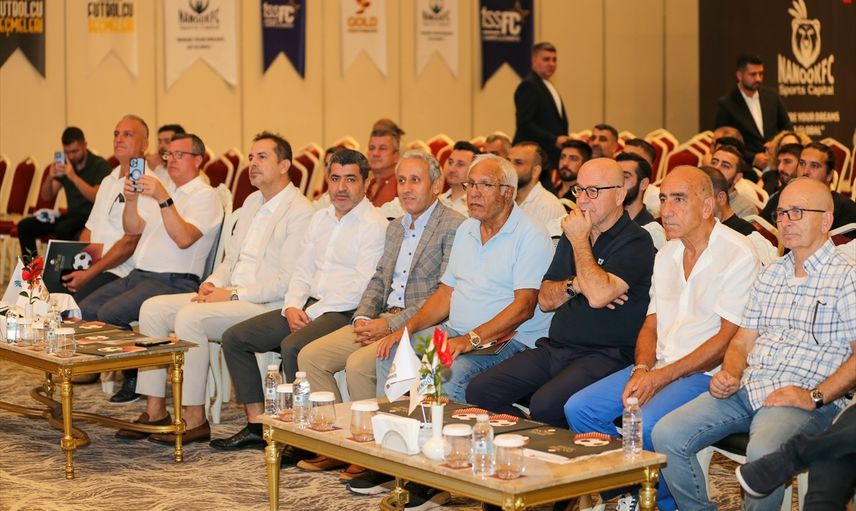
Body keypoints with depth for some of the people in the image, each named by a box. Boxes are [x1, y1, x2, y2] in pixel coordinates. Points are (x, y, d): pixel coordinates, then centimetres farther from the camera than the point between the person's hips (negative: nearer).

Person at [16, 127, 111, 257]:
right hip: (72, 214, 7)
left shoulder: (100, 165, -8)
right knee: (24, 226, -7)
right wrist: (50, 178, -12)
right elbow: (46, 196, 9)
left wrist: (74, 177, -29)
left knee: (63, 228, -37)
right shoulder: (65, 165, 11)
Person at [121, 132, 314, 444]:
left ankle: (194, 419, -20)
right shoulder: (252, 202, 20)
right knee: (152, 308, -5)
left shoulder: (301, 212, -11)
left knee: (189, 316, -29)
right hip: (231, 296, 9)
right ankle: (155, 411, -4)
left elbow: (287, 282, -18)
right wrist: (212, 283, 2)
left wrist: (233, 294, -18)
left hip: (265, 307, -9)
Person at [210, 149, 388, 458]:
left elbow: (360, 287, -16)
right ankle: (256, 425, 3)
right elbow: (302, 270, 17)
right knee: (234, 337, 0)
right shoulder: (320, 218, 18)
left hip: (344, 312, -8)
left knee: (292, 346, -34)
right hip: (307, 306, 8)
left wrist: (312, 313, -16)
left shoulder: (375, 225, -8)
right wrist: (292, 307, -2)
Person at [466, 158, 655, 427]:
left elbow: (598, 295, -22)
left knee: (544, 405, -33)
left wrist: (579, 240, -10)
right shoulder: (572, 234, 18)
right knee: (479, 391, -9)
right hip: (553, 347, 8)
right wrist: (574, 285, -5)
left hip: (605, 355, -7)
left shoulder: (635, 242, -7)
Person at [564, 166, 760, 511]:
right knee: (578, 409, -7)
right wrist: (642, 370, -5)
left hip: (706, 373, -7)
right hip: (659, 367, 8)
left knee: (647, 425, -32)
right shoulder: (666, 255, 14)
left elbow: (728, 338, -16)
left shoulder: (739, 255, -12)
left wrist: (663, 376, -18)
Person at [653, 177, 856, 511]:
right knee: (667, 435, -14)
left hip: (804, 400, -6)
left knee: (763, 452, -37)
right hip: (747, 389, 6)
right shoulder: (770, 275, 22)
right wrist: (729, 374, 2)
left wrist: (815, 397, -16)